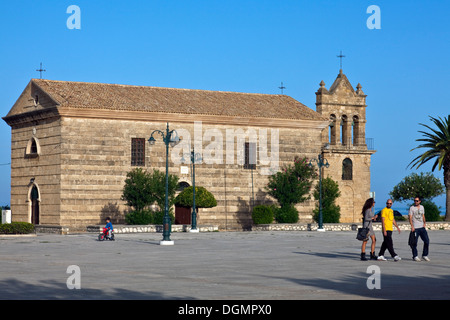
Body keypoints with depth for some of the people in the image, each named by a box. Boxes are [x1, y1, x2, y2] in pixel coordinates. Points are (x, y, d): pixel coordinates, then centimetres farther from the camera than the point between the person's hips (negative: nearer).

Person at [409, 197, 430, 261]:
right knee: (414, 242, -3)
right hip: (415, 228, -5)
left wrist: (424, 222, 6)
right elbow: (410, 218, -8)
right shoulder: (412, 208, -3)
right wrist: (412, 226, -19)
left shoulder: (422, 207, 13)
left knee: (427, 240, -1)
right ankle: (415, 256, 8)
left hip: (422, 227, 5)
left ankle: (424, 255, 11)